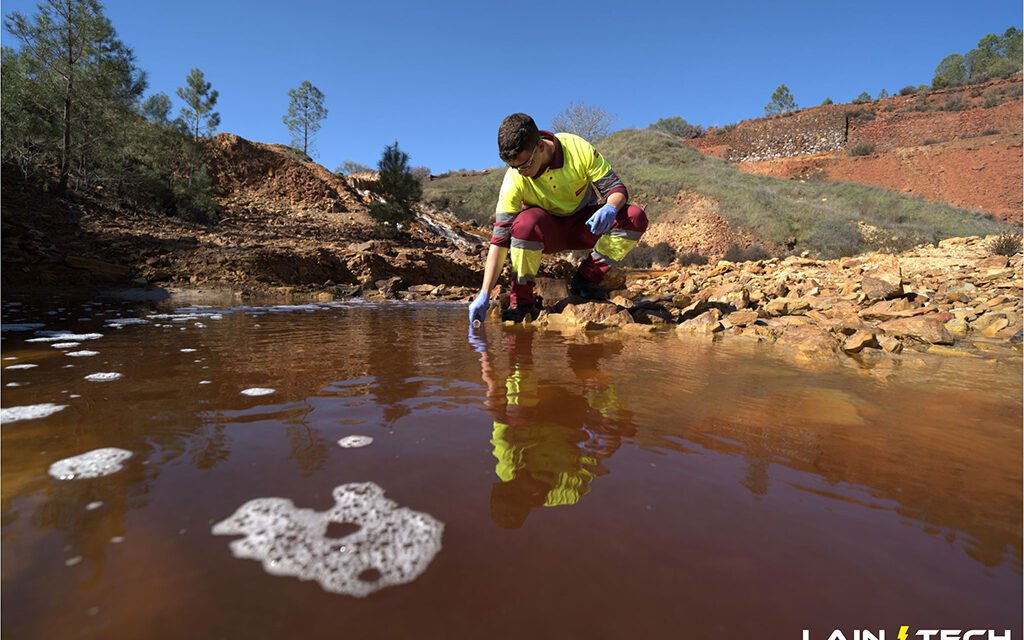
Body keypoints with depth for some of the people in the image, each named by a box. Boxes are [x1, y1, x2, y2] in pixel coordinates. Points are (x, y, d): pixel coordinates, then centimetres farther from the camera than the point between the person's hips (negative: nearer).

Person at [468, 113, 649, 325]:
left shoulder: (577, 149, -22)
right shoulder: (514, 181, -24)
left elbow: (617, 187, -15)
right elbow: (499, 240, -26)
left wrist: (610, 208, -40)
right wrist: (484, 294, -32)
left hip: (585, 224, 2)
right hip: (546, 231, -2)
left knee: (635, 218, -25)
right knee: (526, 222, -38)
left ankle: (586, 279, -9)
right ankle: (521, 301, -18)